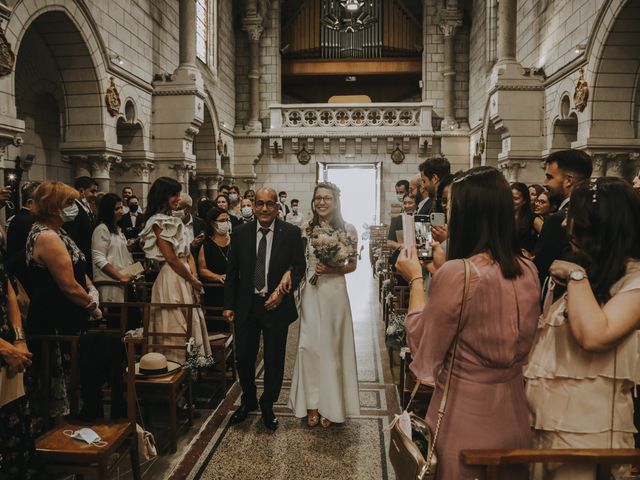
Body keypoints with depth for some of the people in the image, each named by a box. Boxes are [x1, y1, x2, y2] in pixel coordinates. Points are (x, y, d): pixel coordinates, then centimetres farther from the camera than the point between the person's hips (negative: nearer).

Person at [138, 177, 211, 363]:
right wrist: (194, 281, -7)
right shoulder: (158, 222, -10)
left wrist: (194, 277, -1)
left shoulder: (175, 221, 16)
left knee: (191, 324, 12)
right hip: (172, 280, -8)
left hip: (186, 280, 8)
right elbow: (171, 258, -15)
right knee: (177, 328, -2)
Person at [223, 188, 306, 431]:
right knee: (243, 357, 9)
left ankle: (267, 406, 32)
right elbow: (232, 272, 4)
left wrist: (283, 291, -16)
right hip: (246, 305, 2)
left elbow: (299, 267, -2)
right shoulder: (241, 233, 1)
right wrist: (229, 305, 2)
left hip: (276, 304, -1)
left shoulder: (291, 233, -5)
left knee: (274, 360, 10)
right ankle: (248, 401, 36)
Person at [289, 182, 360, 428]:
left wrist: (332, 269, -13)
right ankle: (312, 404, 19)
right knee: (309, 345, 3)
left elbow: (352, 265, 2)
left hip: (334, 292, -2)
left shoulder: (347, 229, -3)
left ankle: (330, 405, 23)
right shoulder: (306, 229, 4)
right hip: (310, 291, 2)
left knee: (332, 346, 7)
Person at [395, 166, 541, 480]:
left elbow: (422, 347, -14)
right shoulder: (528, 271, -4)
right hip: (514, 416, 6)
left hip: (465, 420, -6)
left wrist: (415, 278, -5)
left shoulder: (456, 273, -25)